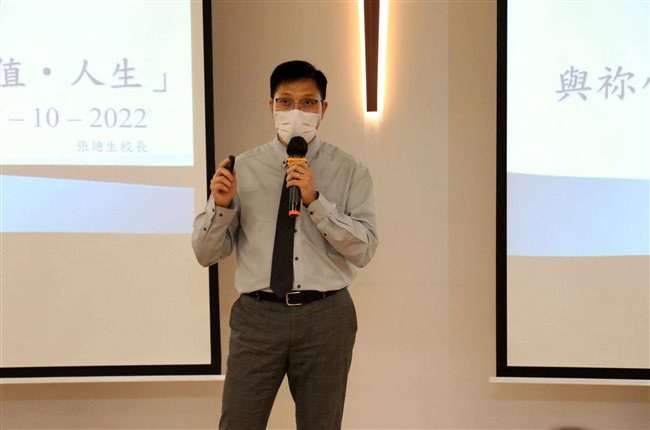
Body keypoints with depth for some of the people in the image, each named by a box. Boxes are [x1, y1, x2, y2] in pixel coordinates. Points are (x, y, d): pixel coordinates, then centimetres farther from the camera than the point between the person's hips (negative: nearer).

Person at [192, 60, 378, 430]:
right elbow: (206, 253, 3)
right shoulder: (244, 168, 4)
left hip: (326, 317, 0)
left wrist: (315, 200, -17)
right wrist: (221, 205, -16)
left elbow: (364, 250, -7)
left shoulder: (350, 171, 2)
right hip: (257, 316, 0)